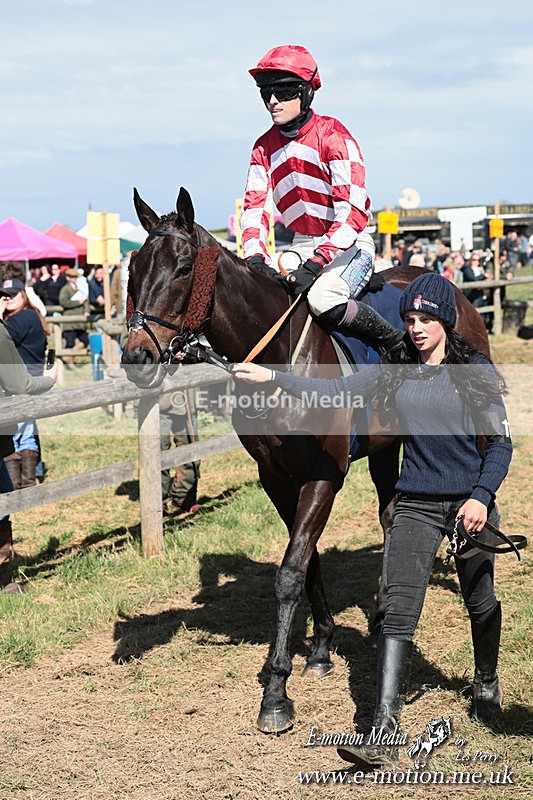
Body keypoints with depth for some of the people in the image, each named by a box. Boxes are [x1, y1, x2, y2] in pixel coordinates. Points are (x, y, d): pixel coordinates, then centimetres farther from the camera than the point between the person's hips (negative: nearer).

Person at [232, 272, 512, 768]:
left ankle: (486, 684, 47)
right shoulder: (394, 370, 1)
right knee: (398, 612, -10)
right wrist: (272, 377, -9)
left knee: (480, 603, 16)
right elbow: (334, 394, -2)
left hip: (470, 503, -1)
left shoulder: (475, 371, -6)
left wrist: (482, 496, -16)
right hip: (415, 505, 1)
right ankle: (383, 737, -16)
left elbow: (500, 442, -4)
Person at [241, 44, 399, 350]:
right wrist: (256, 257, -18)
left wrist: (315, 264, -31)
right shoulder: (264, 147, 4)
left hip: (350, 245, -6)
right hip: (301, 246, 6)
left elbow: (353, 213, -23)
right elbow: (255, 207, 2)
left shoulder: (333, 136, -16)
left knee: (323, 299, -33)